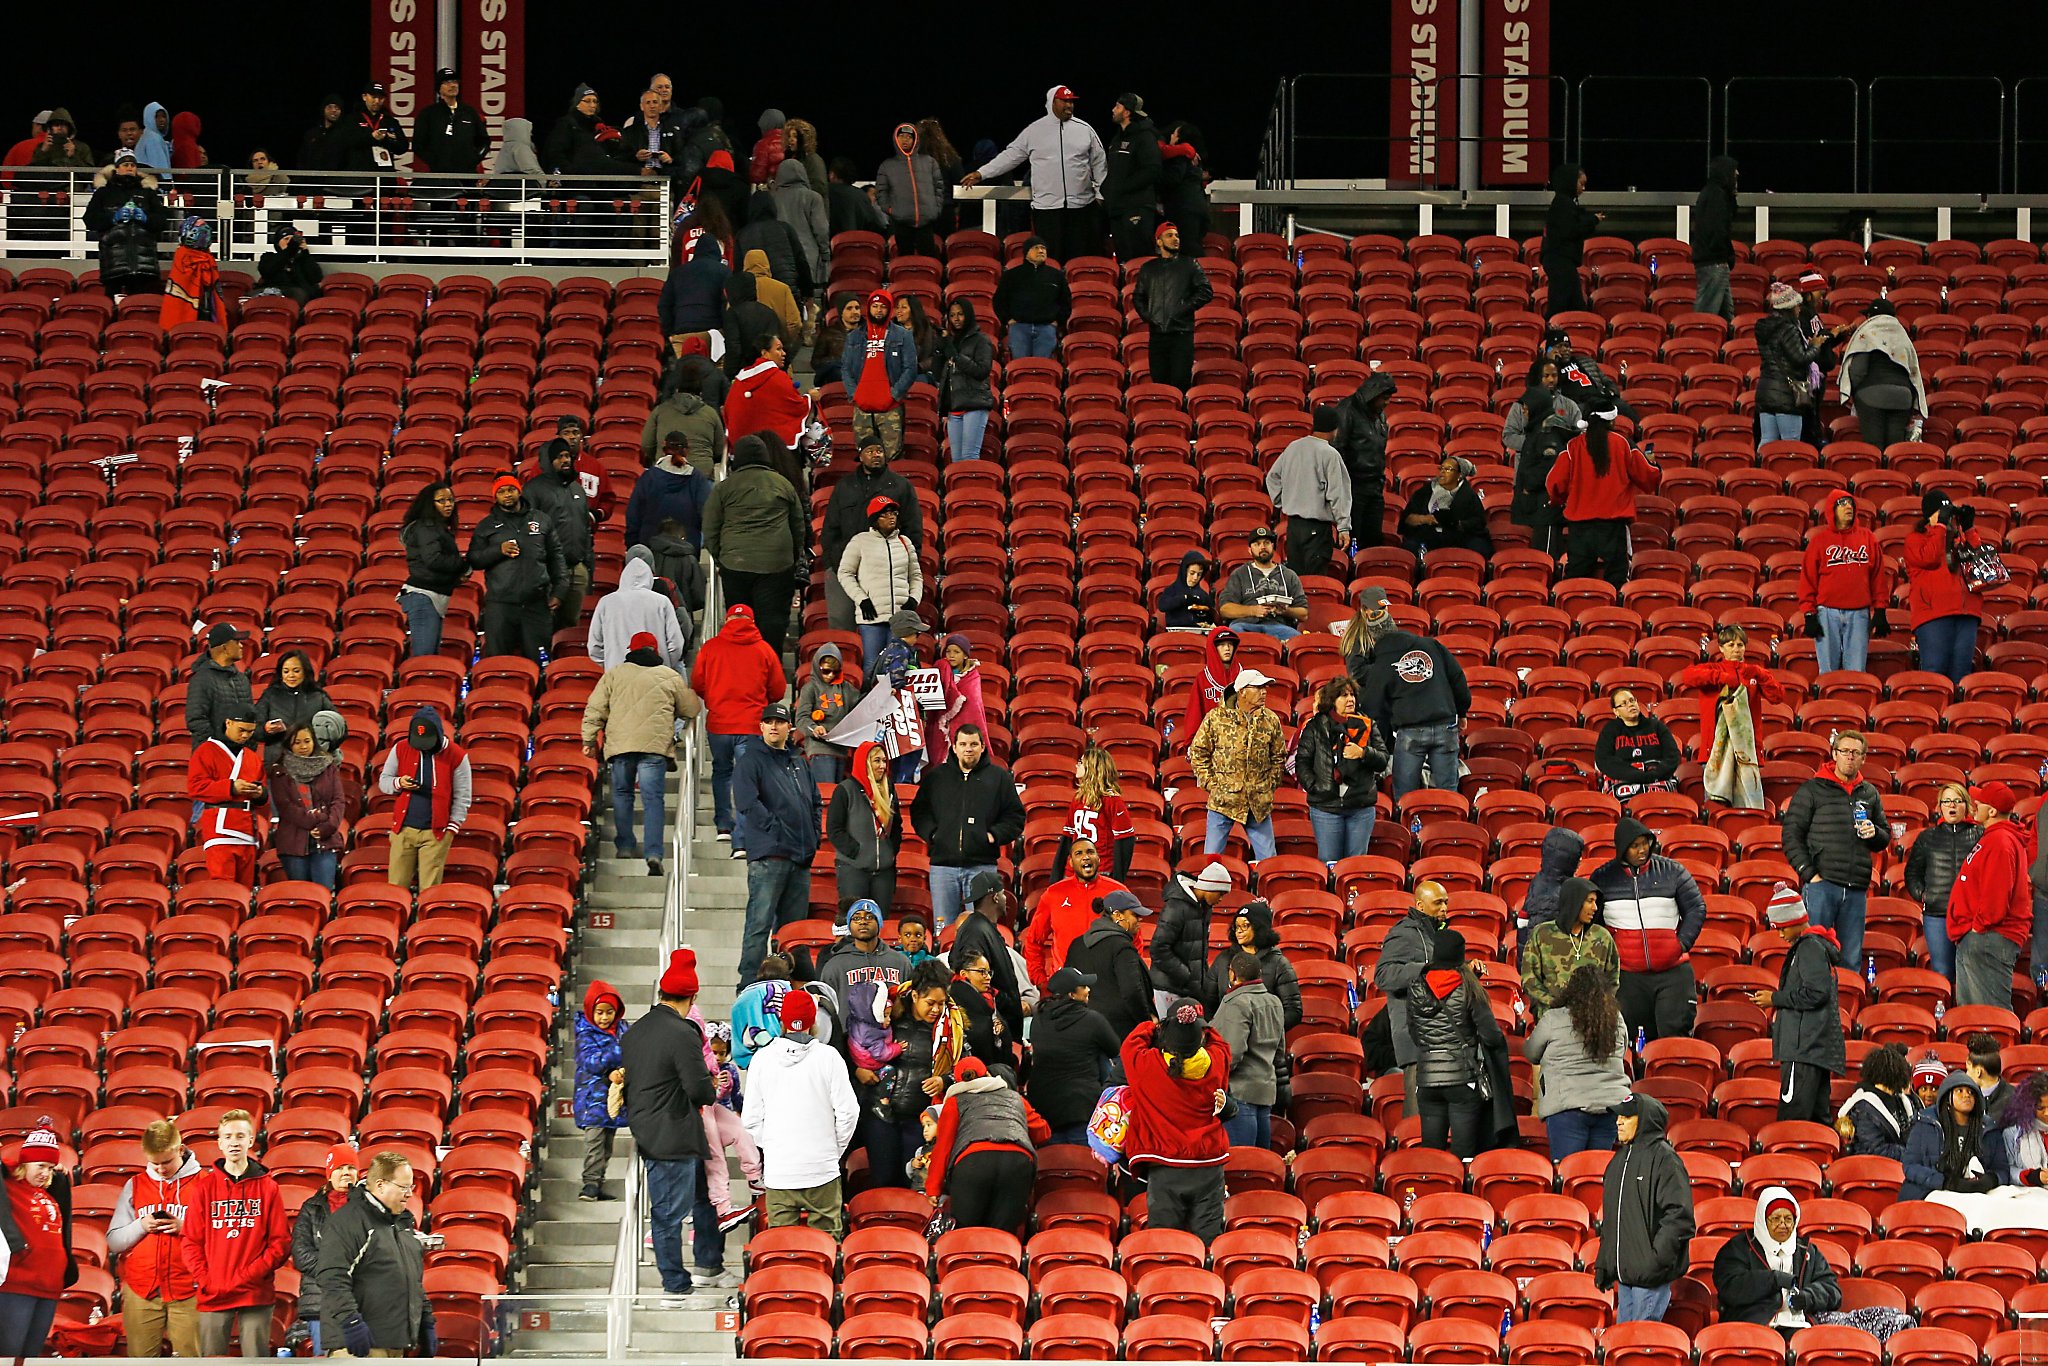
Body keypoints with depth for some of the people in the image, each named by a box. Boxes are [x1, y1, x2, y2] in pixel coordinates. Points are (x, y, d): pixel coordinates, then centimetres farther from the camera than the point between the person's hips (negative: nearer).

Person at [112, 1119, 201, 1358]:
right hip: (141, 1293, 3)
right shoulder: (135, 1185, 13)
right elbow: (113, 1242, 11)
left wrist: (184, 1228, -15)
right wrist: (141, 1226, -5)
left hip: (187, 1293, -3)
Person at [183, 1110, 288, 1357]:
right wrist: (205, 1281, -7)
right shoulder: (204, 1186, 6)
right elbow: (192, 1242, 5)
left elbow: (281, 1243, 2)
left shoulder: (267, 1187, 5)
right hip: (213, 1296, 1)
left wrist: (252, 1274, -10)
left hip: (256, 1295, -1)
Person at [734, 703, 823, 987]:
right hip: (769, 855, -7)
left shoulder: (799, 761, 19)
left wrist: (813, 837, 12)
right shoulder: (751, 759, -2)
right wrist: (775, 829, -16)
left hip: (801, 857, 7)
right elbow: (747, 803, -13)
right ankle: (749, 984, -12)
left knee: (794, 926, 10)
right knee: (760, 924, -11)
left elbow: (814, 801, 25)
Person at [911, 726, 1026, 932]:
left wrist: (994, 835, -5)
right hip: (943, 865, 2)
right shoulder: (936, 776, 11)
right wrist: (931, 833, 0)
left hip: (982, 866, -2)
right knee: (943, 929, 2)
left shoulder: (999, 777, 7)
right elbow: (918, 811, 17)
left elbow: (1015, 817, 9)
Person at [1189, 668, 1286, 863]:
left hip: (1259, 803, 2)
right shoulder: (1216, 718, -3)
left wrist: (1270, 784, 6)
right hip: (1223, 801, -2)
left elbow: (1278, 757, 16)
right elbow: (1198, 752, 3)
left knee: (1268, 859, 4)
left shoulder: (1271, 720, 5)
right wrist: (1210, 783, -4)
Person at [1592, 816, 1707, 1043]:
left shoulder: (1672, 871, 4)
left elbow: (1696, 909, 10)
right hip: (1627, 975, 1)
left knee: (1675, 1032, -5)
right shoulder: (1603, 877, 6)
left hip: (1672, 973, 0)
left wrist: (1682, 943, 1)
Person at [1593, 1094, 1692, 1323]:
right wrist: (1603, 1264, 18)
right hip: (1624, 1273, 8)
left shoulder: (1663, 1157, -10)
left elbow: (1679, 1216, -16)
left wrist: (1658, 1258, -20)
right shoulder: (1620, 1159, 16)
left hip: (1650, 1276, -8)